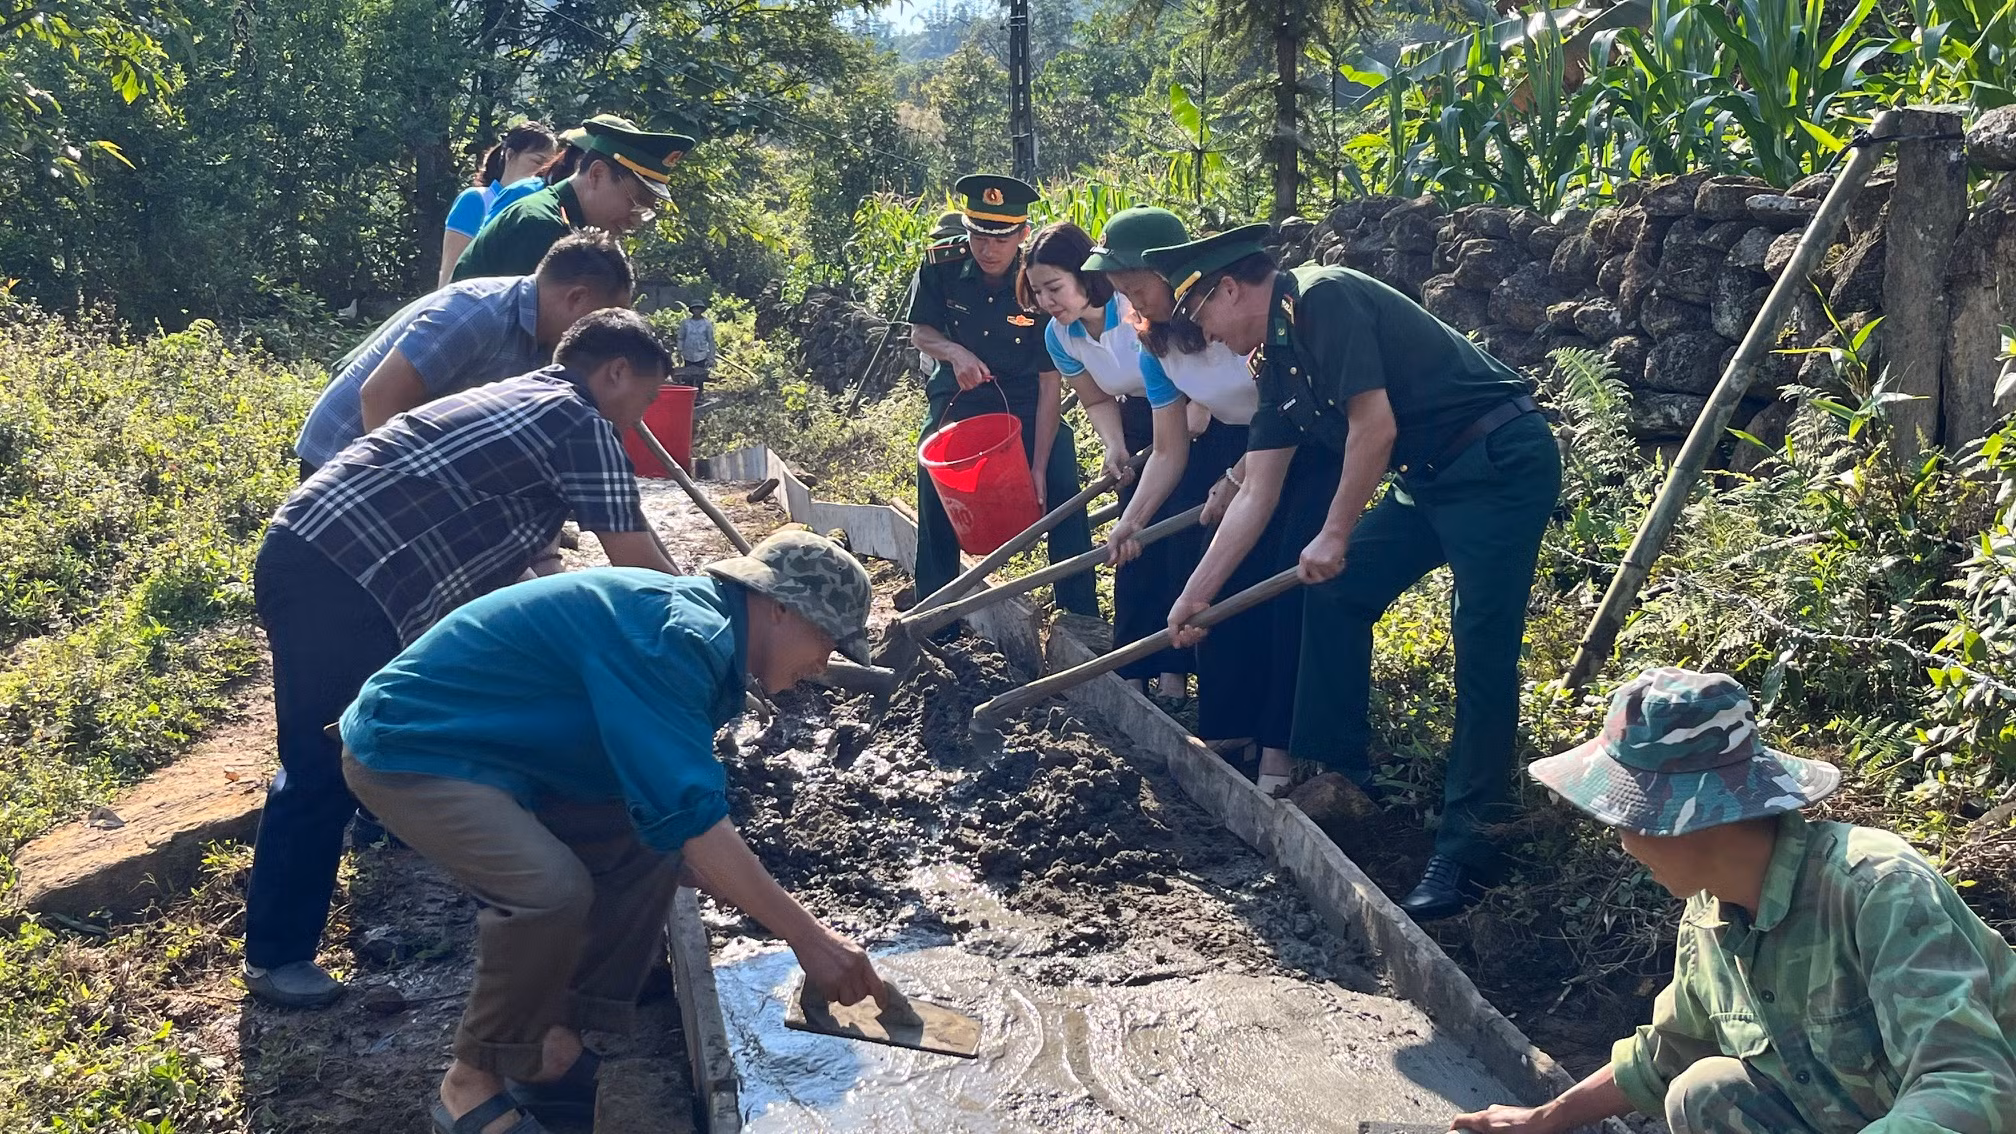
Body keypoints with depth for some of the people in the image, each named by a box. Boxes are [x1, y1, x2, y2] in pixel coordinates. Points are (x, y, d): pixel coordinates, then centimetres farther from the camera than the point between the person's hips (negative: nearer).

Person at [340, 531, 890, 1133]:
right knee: (553, 890, -28)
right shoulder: (675, 636, -25)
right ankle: (473, 1082, -5)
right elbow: (691, 816, -32)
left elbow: (673, 800, 14)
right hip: (409, 748, -10)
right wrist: (808, 937, -28)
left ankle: (554, 1045, 9)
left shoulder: (699, 628, 6)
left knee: (648, 843, 4)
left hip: (491, 752, 10)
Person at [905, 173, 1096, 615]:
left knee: (1061, 488, -14)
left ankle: (1082, 616, -2)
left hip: (1025, 400, -1)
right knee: (935, 494, -8)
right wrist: (955, 353, -26)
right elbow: (920, 332, -2)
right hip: (959, 395, 2)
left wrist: (1038, 467, -24)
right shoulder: (940, 264, -18)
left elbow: (1050, 383, -20)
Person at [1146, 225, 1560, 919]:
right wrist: (1195, 594, 14)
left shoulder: (1323, 299, -16)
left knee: (1483, 657, -9)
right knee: (1333, 593, 8)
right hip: (1429, 478, 10)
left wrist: (1335, 535, -12)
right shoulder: (1276, 364, 11)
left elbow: (1375, 427, -22)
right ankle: (1336, 777, 18)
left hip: (1501, 464, -10)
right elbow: (1255, 495, 14)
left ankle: (1466, 847, -3)